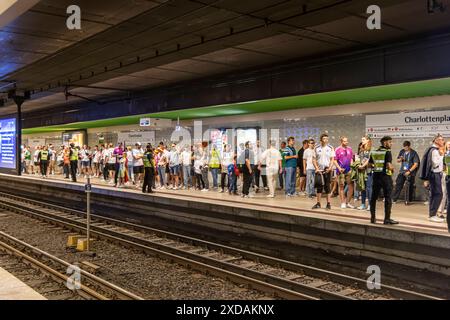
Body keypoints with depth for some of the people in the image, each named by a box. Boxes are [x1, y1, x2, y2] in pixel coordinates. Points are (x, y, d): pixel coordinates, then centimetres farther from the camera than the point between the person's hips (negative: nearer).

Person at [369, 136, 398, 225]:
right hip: (385, 176, -6)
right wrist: (392, 168, 1)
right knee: (388, 198, 1)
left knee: (374, 197, 11)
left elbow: (370, 164, 11)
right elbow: (389, 165, -19)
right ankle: (387, 219, 1)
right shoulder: (387, 152, -10)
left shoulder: (374, 152, 9)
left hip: (376, 176, 6)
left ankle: (373, 217, 16)